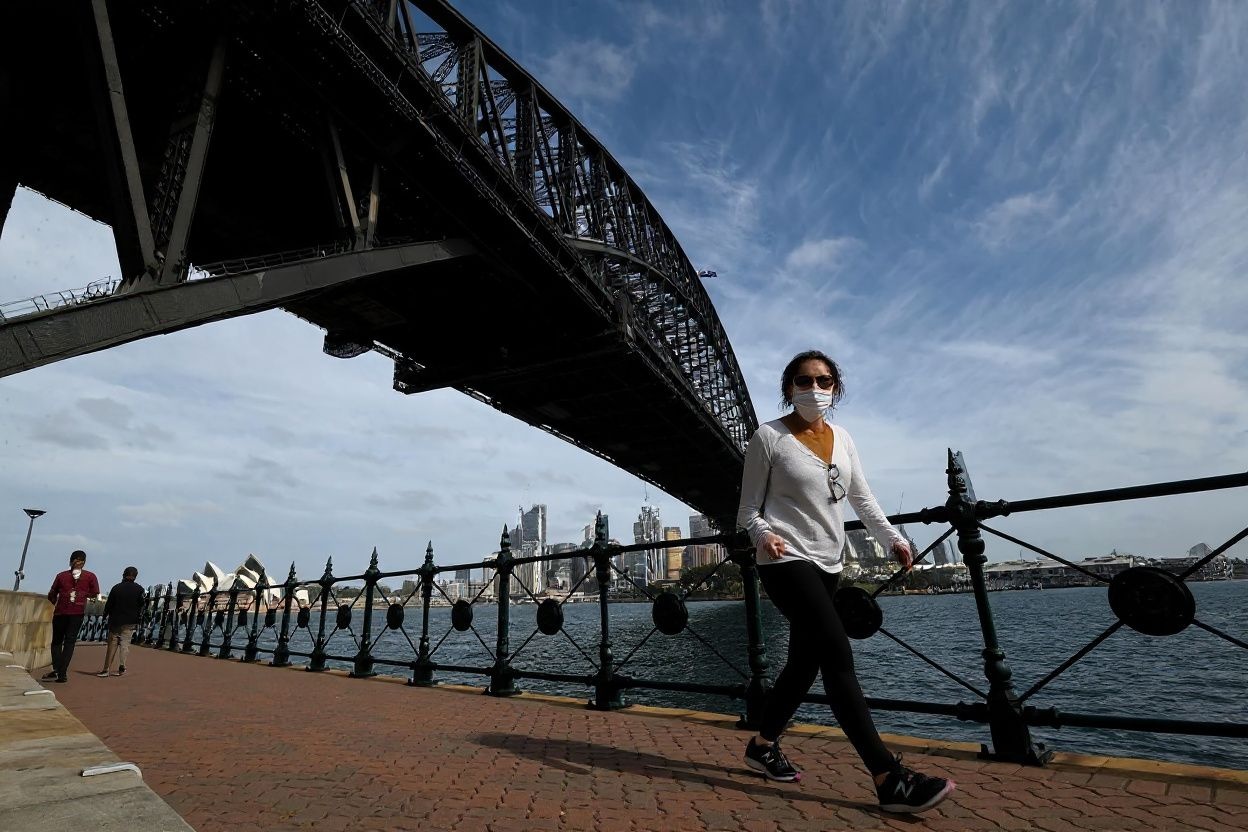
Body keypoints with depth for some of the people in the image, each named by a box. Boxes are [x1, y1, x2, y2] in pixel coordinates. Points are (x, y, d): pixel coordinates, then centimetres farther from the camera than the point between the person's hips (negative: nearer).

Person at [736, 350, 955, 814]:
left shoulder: (842, 439, 11)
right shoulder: (769, 438, -6)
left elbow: (863, 500, 17)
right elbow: (748, 510, -5)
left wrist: (893, 539, 5)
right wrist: (763, 534, -25)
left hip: (827, 565, 7)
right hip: (787, 562, -7)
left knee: (805, 664, 11)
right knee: (839, 658, -15)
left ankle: (762, 747, 29)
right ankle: (889, 779, -10)